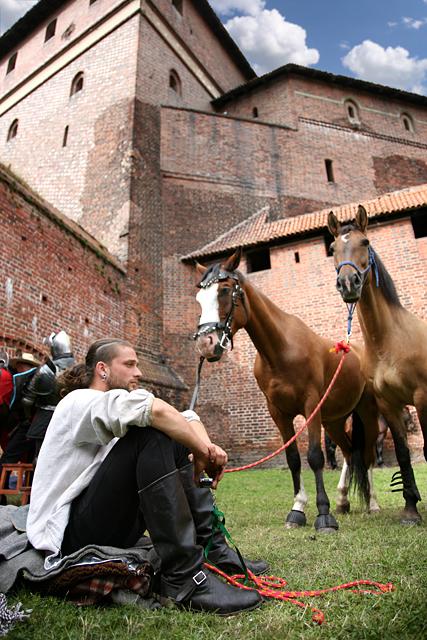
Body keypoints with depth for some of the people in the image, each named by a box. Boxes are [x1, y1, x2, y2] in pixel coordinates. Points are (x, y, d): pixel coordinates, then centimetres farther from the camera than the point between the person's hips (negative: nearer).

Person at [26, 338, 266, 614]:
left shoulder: (112, 410, 15)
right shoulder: (80, 402, -12)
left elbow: (187, 417, 8)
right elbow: (154, 410, -34)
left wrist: (206, 447, -13)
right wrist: (204, 451, -23)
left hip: (113, 526, 9)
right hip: (69, 536, -9)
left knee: (179, 443, 4)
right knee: (151, 435, -27)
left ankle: (214, 550, 0)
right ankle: (184, 579, -27)